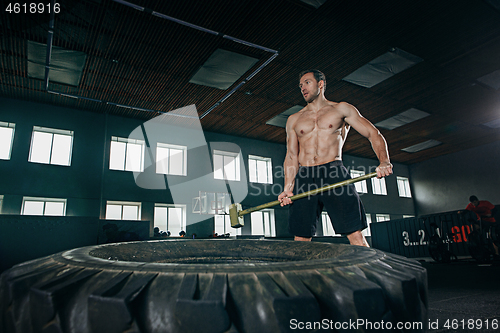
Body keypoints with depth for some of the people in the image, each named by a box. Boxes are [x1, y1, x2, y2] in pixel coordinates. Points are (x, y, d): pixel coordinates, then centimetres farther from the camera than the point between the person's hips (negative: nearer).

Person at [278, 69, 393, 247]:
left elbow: (373, 134, 7)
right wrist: (288, 188, 2)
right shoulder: (294, 120, 21)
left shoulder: (341, 109, 13)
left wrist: (384, 161, -13)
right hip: (304, 178, 3)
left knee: (355, 233, -12)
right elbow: (291, 156, 16)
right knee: (300, 239, -2)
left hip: (334, 173, -2)